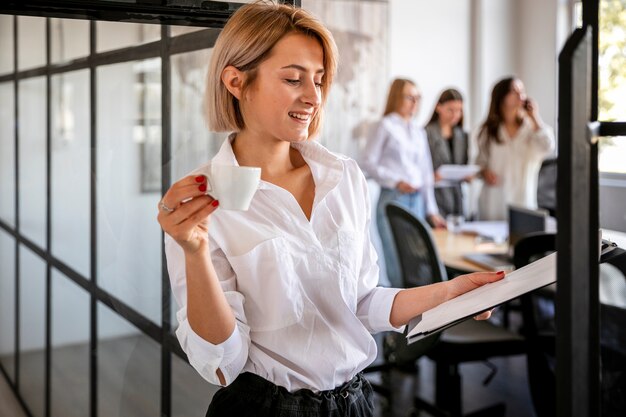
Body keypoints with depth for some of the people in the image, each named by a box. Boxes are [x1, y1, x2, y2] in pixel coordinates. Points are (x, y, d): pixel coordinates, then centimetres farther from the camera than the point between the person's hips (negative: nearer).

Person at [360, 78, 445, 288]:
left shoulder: (419, 132, 17)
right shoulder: (385, 126, 1)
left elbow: (426, 173, 18)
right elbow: (368, 163, -5)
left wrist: (431, 210, 15)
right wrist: (396, 181, -14)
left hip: (417, 200, 5)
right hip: (393, 199, -5)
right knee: (398, 265, -8)